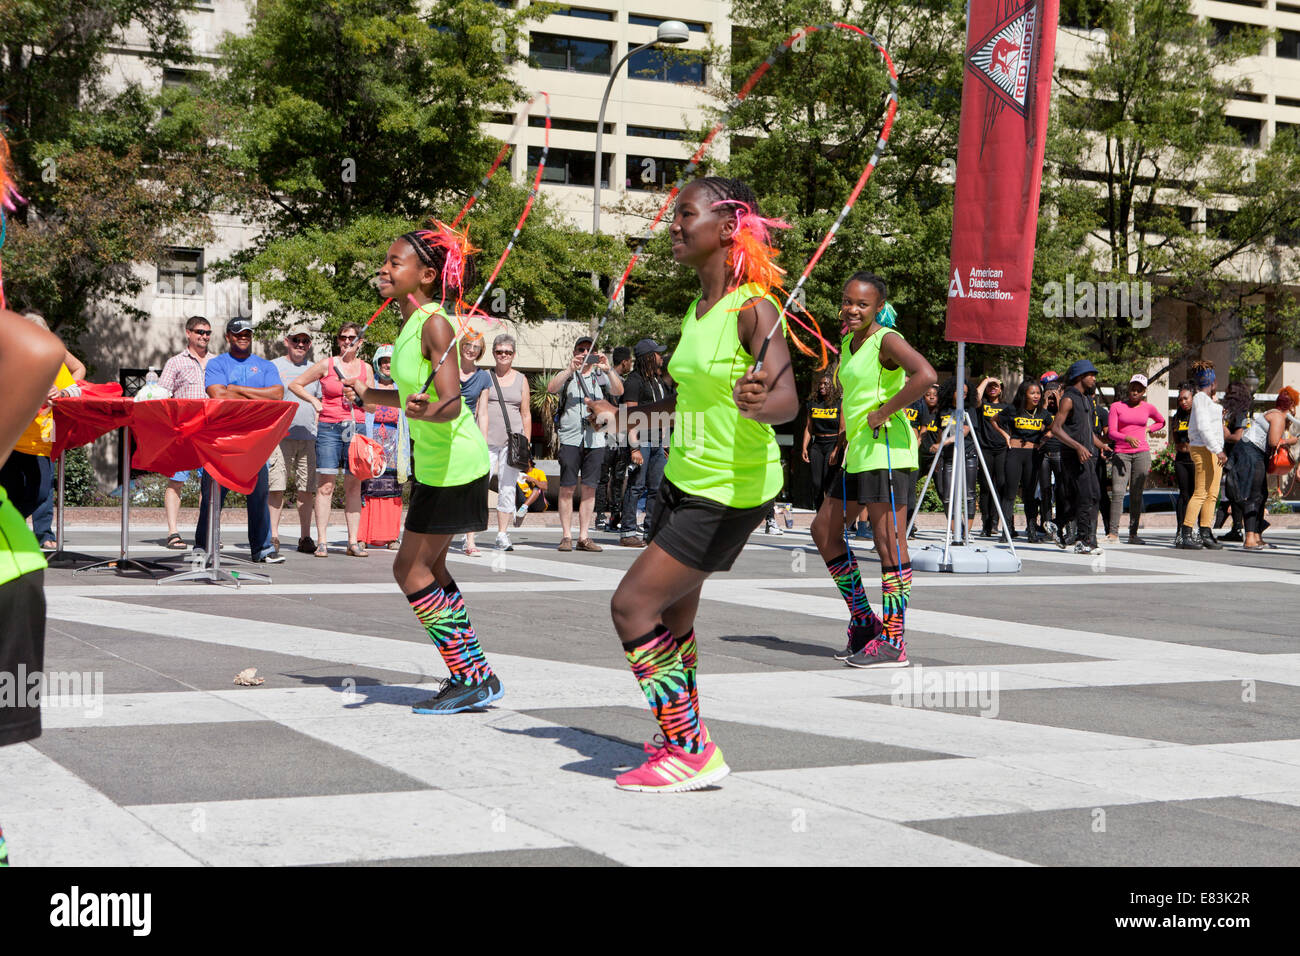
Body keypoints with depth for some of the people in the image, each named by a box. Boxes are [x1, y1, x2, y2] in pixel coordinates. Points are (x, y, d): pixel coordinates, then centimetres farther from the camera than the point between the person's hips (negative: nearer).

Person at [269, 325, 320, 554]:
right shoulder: (274, 367, 6)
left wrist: (319, 432, 12)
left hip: (308, 438, 3)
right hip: (281, 436, -3)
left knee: (307, 489, 2)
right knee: (277, 487, -7)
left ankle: (305, 537, 7)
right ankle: (273, 535, -3)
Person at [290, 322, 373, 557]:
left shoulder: (365, 368, 12)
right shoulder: (327, 364, 6)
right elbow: (294, 384, 12)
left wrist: (356, 397, -5)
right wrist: (315, 401, 2)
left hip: (356, 428, 2)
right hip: (328, 429, -2)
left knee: (354, 486, 1)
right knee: (325, 485, -6)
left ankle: (353, 542, 4)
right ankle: (322, 541, -4)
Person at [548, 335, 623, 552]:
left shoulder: (600, 376, 16)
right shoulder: (567, 375, 12)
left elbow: (618, 391, -1)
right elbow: (551, 388, -8)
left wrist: (608, 370, -16)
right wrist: (570, 369, -19)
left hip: (595, 439, 2)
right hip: (570, 438, -2)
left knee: (589, 488, 2)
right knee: (567, 487, -4)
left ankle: (584, 537, 6)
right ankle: (566, 536, 1)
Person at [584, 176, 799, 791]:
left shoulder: (753, 308, -19)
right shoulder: (696, 311, 7)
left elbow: (786, 400, -31)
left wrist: (756, 405, -53)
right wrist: (624, 413, 34)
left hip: (730, 492, -9)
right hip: (684, 480, 9)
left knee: (632, 604, -12)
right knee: (672, 613, 15)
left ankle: (691, 752, -3)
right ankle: (685, 742, 31)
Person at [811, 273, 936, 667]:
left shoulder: (886, 340, -11)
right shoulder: (848, 344, 15)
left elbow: (925, 375, -28)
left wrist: (884, 412, -21)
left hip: (886, 451, -10)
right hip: (857, 454, 10)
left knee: (889, 545, -7)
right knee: (825, 531, 14)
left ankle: (892, 642, -2)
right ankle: (863, 622, 22)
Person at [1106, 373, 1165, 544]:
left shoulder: (1148, 408, 10)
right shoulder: (1117, 407, 4)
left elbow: (1161, 422, 29)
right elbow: (1111, 432, -4)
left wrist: (1148, 429, 10)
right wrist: (1127, 438, -22)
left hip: (1142, 453, 2)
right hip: (1121, 453, -2)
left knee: (1136, 494, 0)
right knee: (1117, 492, -13)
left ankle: (1133, 534, 2)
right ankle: (1113, 532, -14)